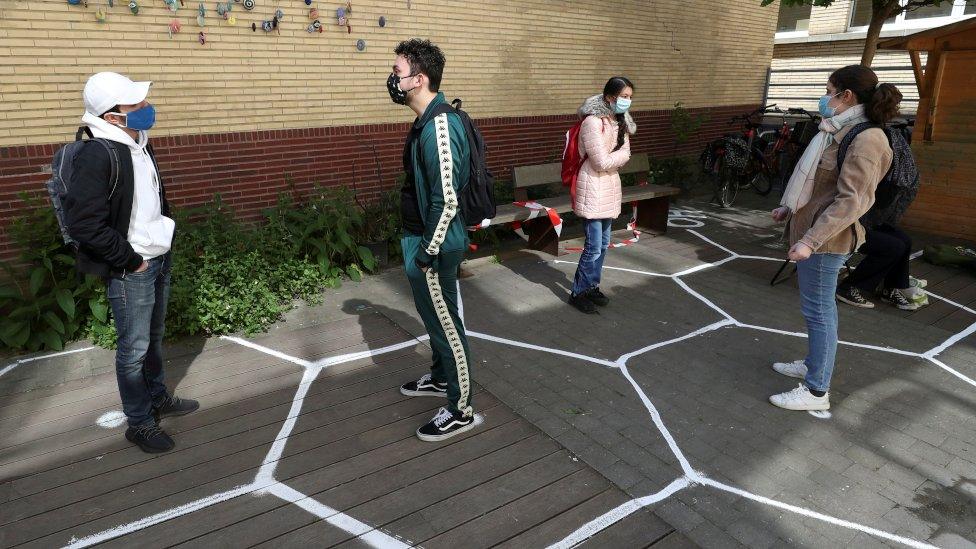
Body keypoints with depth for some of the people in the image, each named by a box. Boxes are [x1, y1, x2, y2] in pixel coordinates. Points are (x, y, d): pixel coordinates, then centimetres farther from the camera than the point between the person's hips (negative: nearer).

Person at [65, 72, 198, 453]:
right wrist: (130, 259, -17)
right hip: (130, 270, -8)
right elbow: (83, 224, -23)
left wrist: (163, 239, 13)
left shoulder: (139, 145, 8)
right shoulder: (97, 155, -20)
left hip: (159, 260, 8)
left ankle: (158, 399, 37)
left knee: (154, 337, 21)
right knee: (134, 347, 2)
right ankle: (140, 423, 17)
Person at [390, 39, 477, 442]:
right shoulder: (427, 121, 9)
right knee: (432, 314, 24)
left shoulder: (439, 127, -23)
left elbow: (447, 200, -25)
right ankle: (441, 378, 44)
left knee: (445, 323, 1)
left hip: (434, 244, -10)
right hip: (421, 237, 10)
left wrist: (428, 252, -19)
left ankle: (460, 411, 17)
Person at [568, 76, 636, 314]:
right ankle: (578, 293, 10)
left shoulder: (620, 121, 8)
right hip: (593, 187, -8)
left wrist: (612, 157, -14)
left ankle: (592, 287, 28)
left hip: (611, 185, 9)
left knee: (603, 243, 14)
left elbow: (625, 155, 5)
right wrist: (620, 154, -4)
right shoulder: (593, 122, -19)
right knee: (594, 247, -5)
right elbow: (603, 162, -20)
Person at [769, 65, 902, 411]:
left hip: (824, 240, -10)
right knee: (819, 306, 20)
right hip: (810, 229, 10)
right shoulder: (844, 133, 13)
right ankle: (815, 364, 36)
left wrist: (810, 240, -29)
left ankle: (817, 392, 7)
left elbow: (850, 201, -25)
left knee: (818, 309, -3)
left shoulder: (865, 140, -19)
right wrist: (789, 208, 24)